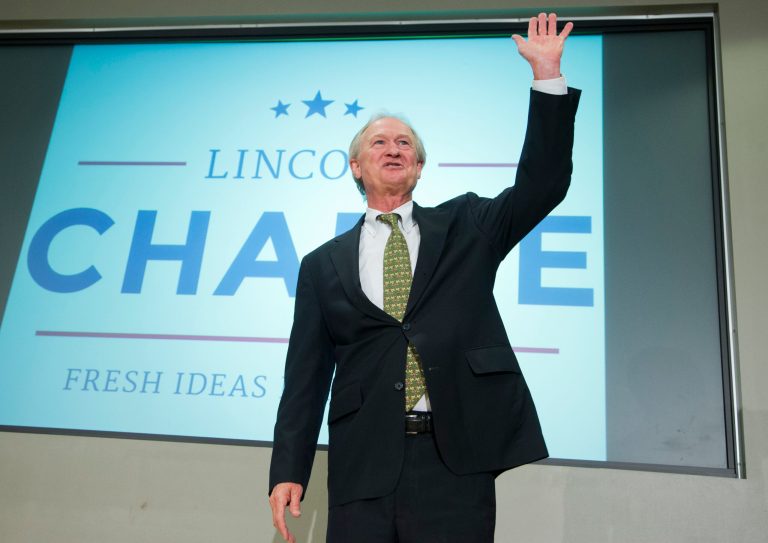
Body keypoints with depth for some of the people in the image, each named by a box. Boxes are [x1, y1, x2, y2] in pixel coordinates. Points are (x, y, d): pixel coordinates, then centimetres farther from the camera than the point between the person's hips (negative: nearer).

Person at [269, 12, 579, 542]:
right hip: (363, 466, 1)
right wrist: (288, 473, 2)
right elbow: (306, 375, 8)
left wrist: (546, 73, -4)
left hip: (457, 459, 0)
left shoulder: (464, 226, 12)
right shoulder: (324, 264, 11)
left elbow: (543, 185, 0)